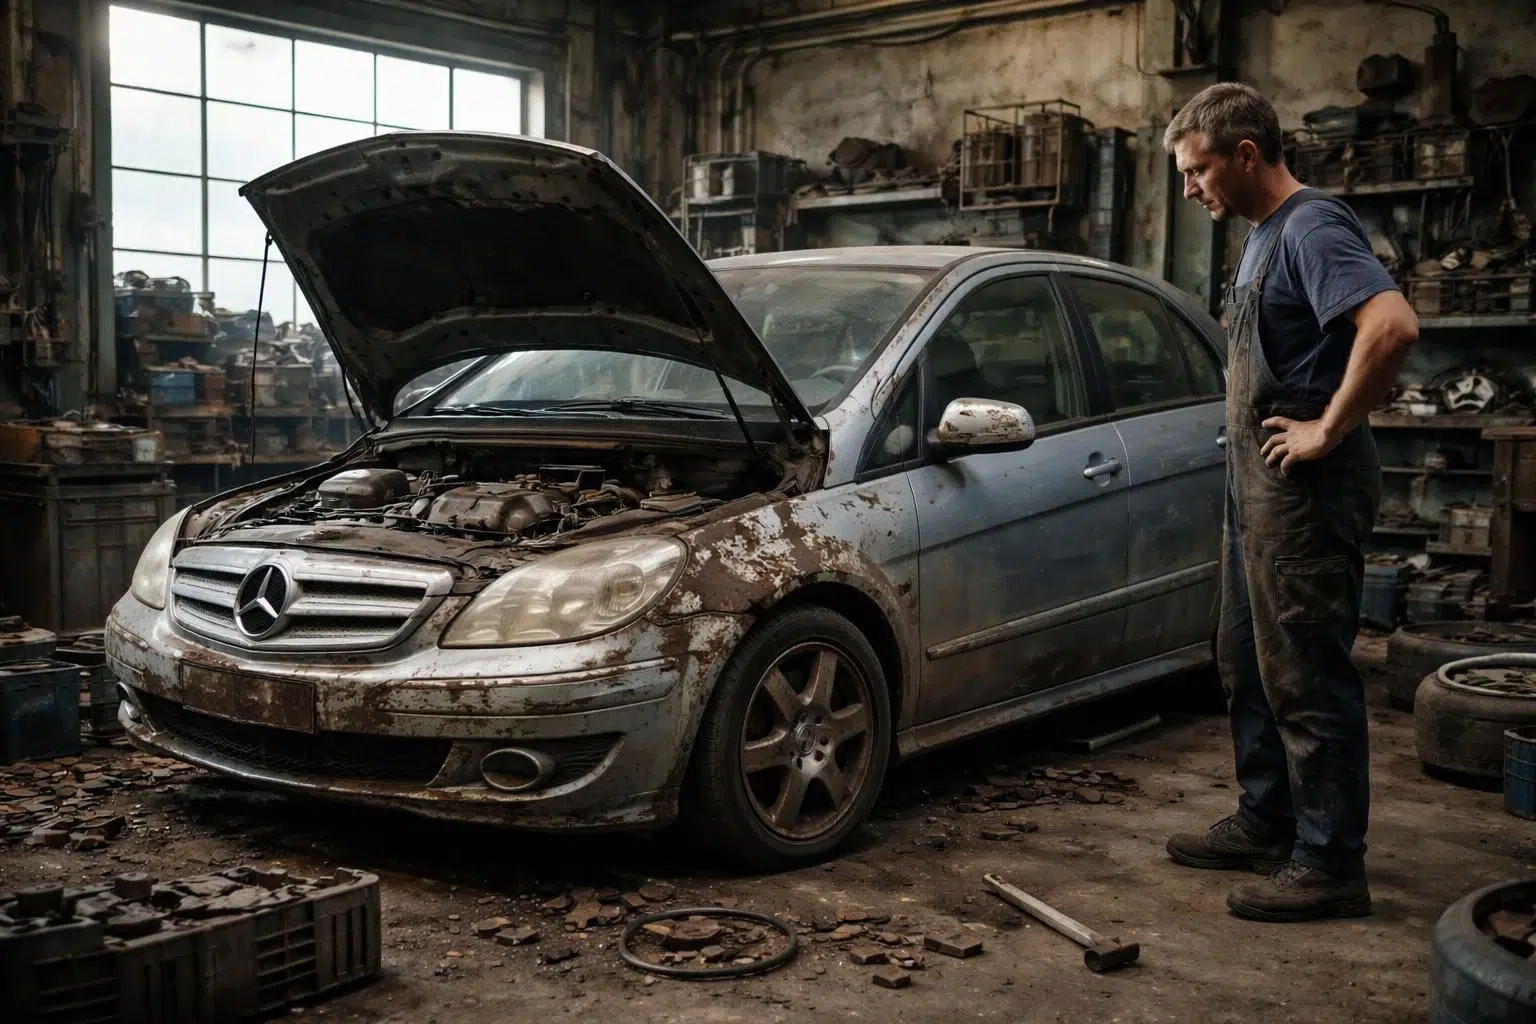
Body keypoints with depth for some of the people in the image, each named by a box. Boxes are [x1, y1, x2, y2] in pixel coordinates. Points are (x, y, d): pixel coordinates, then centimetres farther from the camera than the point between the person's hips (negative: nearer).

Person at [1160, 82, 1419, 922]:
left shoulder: (1312, 228, -14)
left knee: (1306, 678, -5)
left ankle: (1330, 865, 4)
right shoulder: (1262, 236, 16)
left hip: (1305, 495, -10)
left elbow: (1392, 324, -30)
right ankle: (1266, 823, 31)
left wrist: (1329, 429, -22)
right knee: (1248, 667, 18)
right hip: (1257, 491, 10)